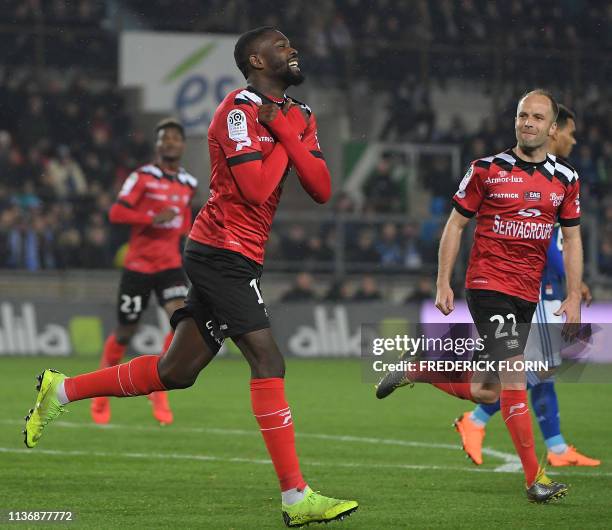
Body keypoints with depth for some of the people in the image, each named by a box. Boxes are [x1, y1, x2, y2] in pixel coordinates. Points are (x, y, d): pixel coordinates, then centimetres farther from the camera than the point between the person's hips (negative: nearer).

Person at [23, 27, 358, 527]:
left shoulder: (297, 116, 15)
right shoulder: (239, 109, -12)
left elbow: (322, 190, 4)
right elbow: (255, 188, -22)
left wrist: (285, 129, -7)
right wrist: (287, 132, -9)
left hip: (231, 259, 9)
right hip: (224, 251, -9)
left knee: (175, 372, 12)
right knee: (268, 362, -13)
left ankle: (62, 390, 25)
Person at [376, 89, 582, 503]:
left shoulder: (565, 178, 7)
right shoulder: (487, 170, -3)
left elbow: (572, 239, 12)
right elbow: (456, 224, 3)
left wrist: (574, 297, 4)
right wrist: (443, 283, -2)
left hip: (527, 294, 5)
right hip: (488, 283, -5)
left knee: (487, 391, 8)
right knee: (514, 376, -16)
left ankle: (415, 372, 31)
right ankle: (535, 477, -14)